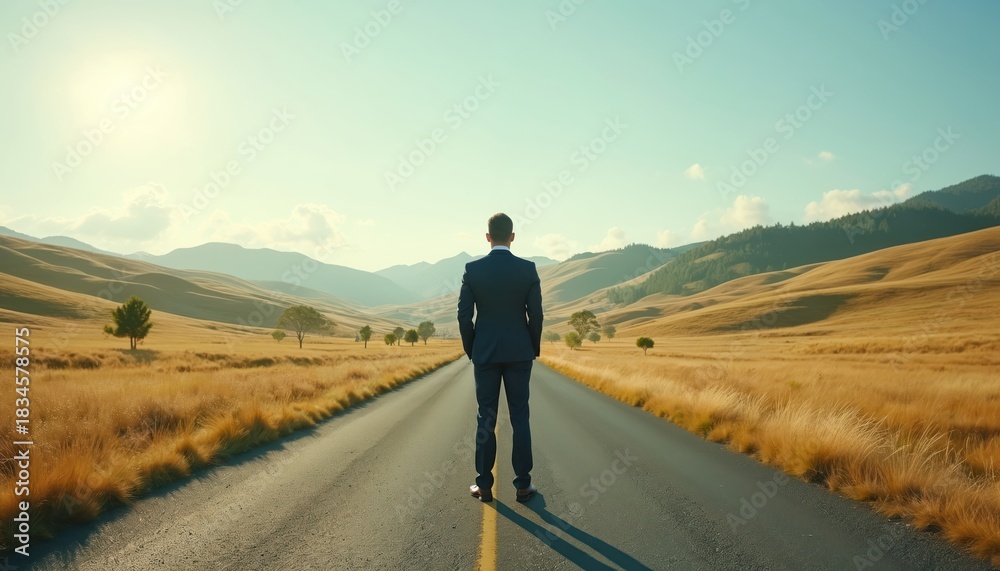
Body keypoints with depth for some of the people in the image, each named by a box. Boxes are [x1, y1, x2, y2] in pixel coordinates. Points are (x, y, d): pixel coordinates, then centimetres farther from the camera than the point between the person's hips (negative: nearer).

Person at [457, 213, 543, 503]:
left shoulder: (473, 269, -5)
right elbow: (535, 314, -5)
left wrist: (471, 350, 9)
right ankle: (523, 484, 11)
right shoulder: (528, 269, -5)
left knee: (486, 418, 7)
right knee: (520, 417, 7)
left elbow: (464, 314, -5)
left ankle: (484, 485, 11)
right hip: (519, 353, 0)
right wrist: (534, 349, 9)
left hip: (485, 353, 0)